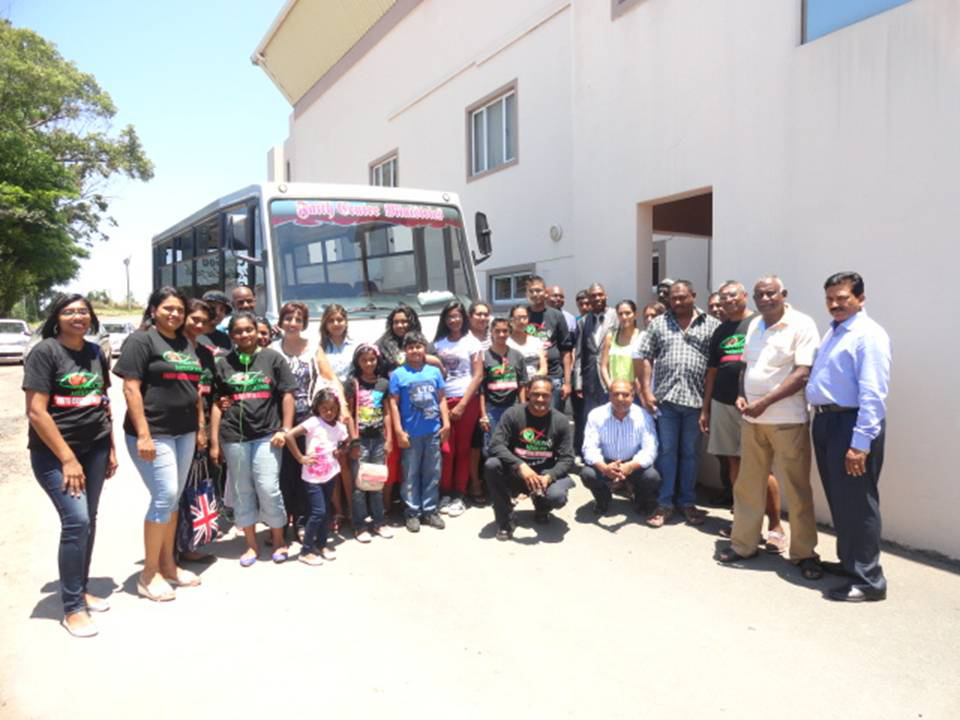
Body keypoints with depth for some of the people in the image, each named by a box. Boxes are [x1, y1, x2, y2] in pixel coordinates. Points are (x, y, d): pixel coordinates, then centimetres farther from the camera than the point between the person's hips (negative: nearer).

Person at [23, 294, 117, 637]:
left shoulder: (96, 352, 8)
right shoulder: (44, 352, -10)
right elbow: (36, 412, -14)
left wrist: (111, 447, 12)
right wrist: (67, 458, -16)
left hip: (94, 448, 6)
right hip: (54, 452, -6)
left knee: (88, 521, 11)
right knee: (75, 521, -12)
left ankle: (81, 590, 27)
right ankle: (72, 608, 2)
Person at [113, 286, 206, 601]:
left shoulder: (187, 344, 15)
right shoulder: (141, 340, -7)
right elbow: (131, 389, -13)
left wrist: (201, 426, 14)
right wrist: (143, 435, -19)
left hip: (184, 433, 7)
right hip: (153, 433, -7)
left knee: (173, 498, 11)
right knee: (164, 497, -8)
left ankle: (167, 565, 23)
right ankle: (149, 574, 5)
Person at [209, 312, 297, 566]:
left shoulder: (272, 357, 3)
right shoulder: (223, 363, 7)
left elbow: (287, 395, 2)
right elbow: (217, 403, 7)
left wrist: (285, 429, -5)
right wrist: (214, 441, 4)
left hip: (266, 434, -2)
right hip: (234, 437, 2)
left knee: (268, 489, -4)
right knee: (243, 492, 9)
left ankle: (279, 539, 16)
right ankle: (251, 544, 23)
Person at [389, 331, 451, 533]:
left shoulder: (434, 372, 5)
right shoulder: (398, 374, -3)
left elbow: (441, 399, 8)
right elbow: (394, 403, -5)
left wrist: (446, 423, 2)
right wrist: (399, 430, -10)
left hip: (433, 431, 3)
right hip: (411, 433, -3)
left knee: (432, 473, 11)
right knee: (411, 474, 6)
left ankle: (430, 510, 22)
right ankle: (412, 512, 17)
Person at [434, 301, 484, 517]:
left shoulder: (472, 342, 3)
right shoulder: (438, 343, 11)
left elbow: (478, 376, -2)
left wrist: (462, 404, -8)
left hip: (467, 401, -2)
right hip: (443, 400, 2)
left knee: (462, 449, 3)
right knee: (445, 450, -4)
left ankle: (458, 496, 13)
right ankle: (445, 494, 10)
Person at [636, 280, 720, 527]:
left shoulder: (711, 325, 4)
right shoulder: (658, 323, 8)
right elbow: (645, 358, 5)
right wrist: (646, 392, -3)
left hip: (697, 400, 0)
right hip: (665, 398, 0)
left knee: (690, 453, 11)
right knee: (666, 451, 6)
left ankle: (687, 502, 24)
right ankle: (665, 503, 15)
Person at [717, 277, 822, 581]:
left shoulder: (802, 325, -8)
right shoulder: (754, 325, 12)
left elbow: (803, 374, -15)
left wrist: (764, 402, -18)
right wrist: (741, 396, 2)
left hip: (788, 420, -6)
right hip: (752, 419, 6)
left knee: (796, 488, 3)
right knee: (748, 484, 12)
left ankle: (804, 553, 17)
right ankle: (743, 544, 24)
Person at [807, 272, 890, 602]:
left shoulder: (869, 335, -13)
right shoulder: (832, 331, 16)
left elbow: (872, 394, -20)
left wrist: (861, 443, -25)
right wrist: (820, 418, 12)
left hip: (850, 423, -9)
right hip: (824, 421, 9)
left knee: (856, 503, -1)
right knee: (837, 499, 18)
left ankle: (868, 580, 10)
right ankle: (848, 561, 34)